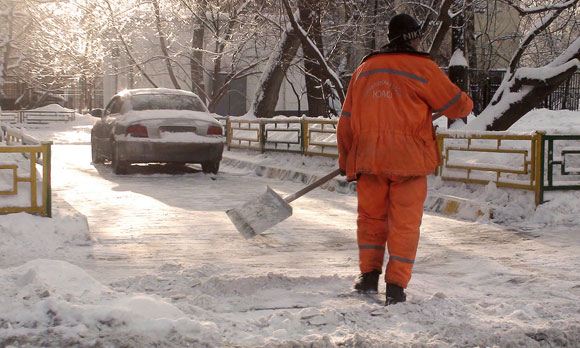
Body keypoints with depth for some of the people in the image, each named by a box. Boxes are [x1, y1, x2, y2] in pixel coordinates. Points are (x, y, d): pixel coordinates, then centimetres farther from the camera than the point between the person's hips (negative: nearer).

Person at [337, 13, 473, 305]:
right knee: (405, 223, 5)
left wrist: (345, 160, 23)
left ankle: (369, 275, 14)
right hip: (409, 159, -3)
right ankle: (396, 287, 4)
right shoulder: (422, 67, -2)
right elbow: (456, 104, 3)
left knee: (371, 217, 18)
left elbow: (346, 120, 14)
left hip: (368, 158, 4)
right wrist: (467, 105, 27)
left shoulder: (363, 69, 12)